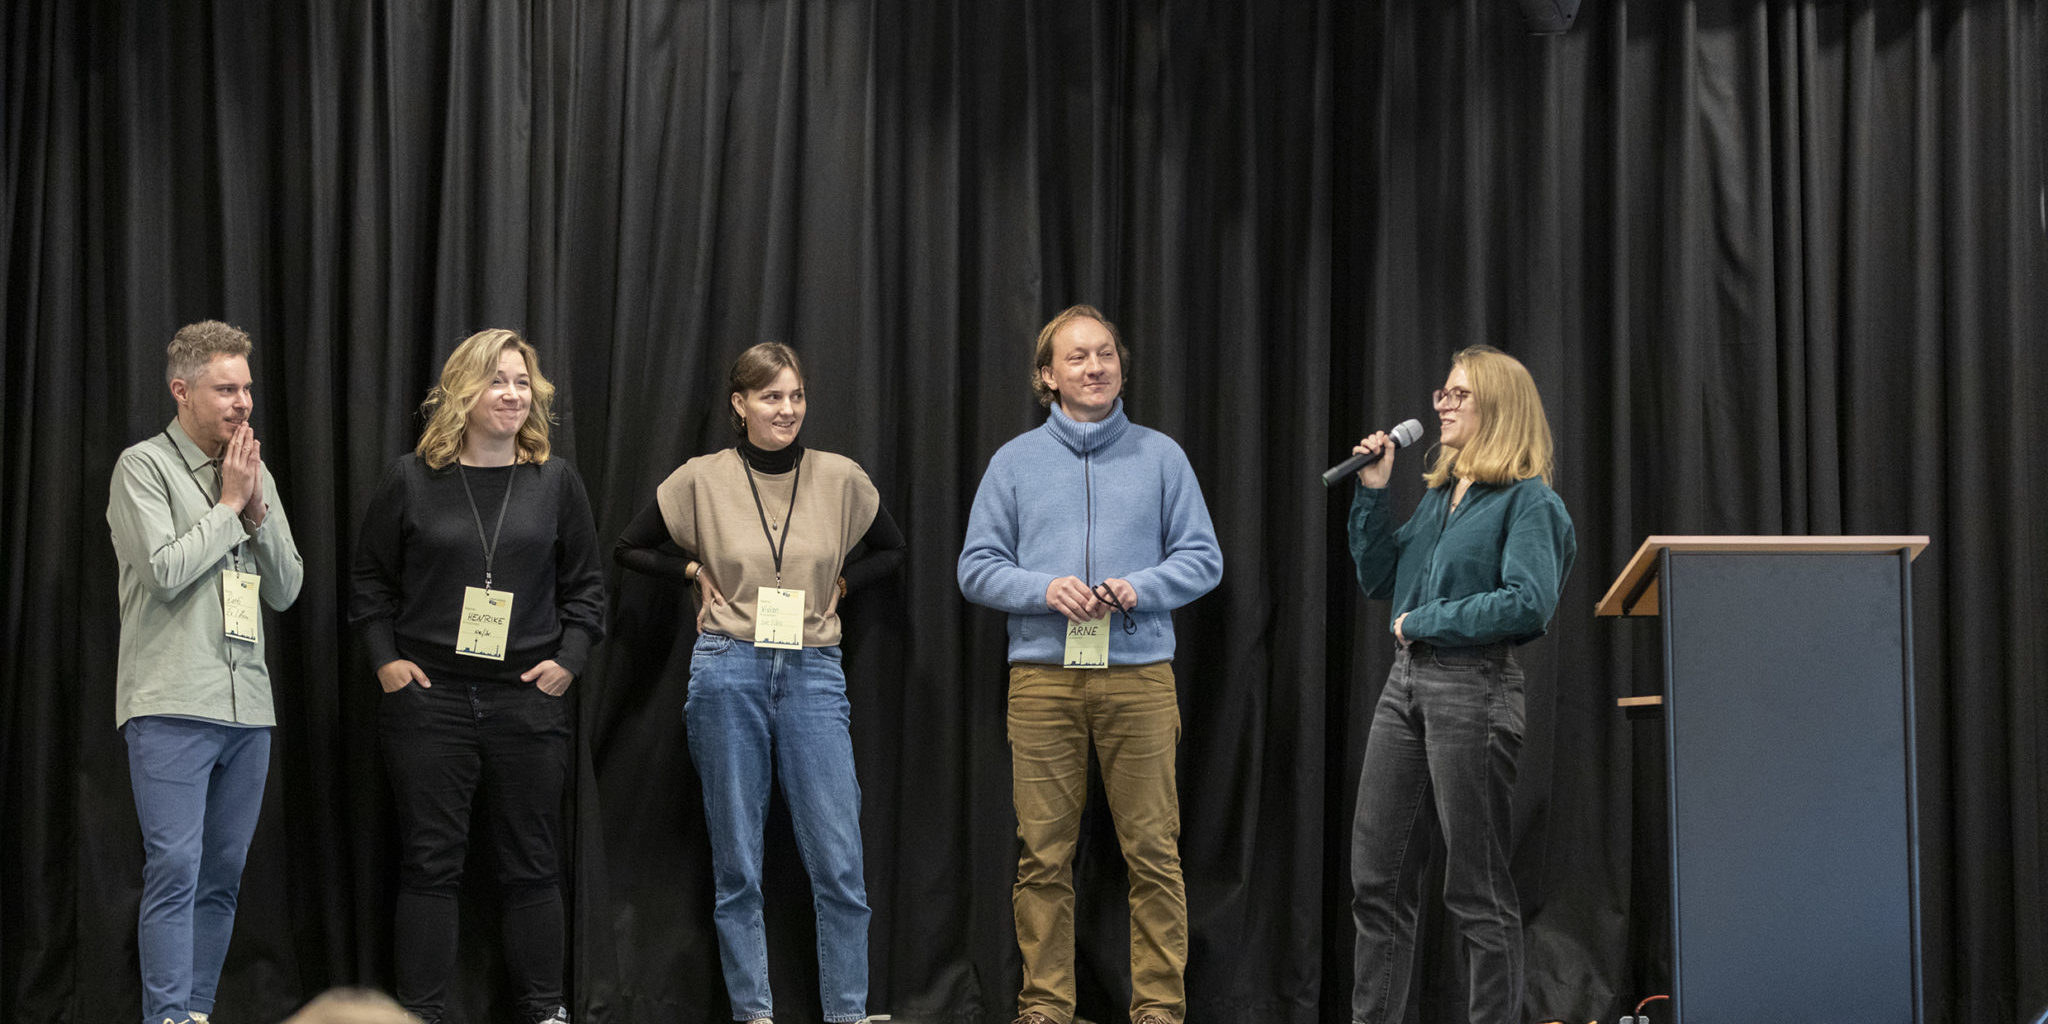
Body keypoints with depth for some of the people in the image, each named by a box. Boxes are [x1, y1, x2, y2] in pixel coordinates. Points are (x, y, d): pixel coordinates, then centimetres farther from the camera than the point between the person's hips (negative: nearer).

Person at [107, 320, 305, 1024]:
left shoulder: (254, 473, 17)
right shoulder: (143, 466, -1)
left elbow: (286, 590, 13)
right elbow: (165, 570, -14)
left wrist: (259, 510, -1)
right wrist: (229, 505, -5)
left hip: (248, 705, 6)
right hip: (171, 704, -6)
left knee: (222, 878, 8)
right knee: (175, 868, -11)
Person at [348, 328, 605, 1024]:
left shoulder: (556, 482, 6)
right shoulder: (411, 480, 2)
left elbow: (586, 584, 11)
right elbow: (371, 581, 8)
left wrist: (569, 658, 0)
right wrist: (385, 659, -2)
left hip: (529, 699, 1)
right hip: (428, 697, -1)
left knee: (531, 861, 6)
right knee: (429, 860, 2)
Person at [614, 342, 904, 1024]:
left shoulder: (841, 477, 4)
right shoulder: (701, 480, 1)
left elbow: (890, 551, 20)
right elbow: (630, 549, 13)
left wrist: (840, 584, 6)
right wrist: (696, 572, 3)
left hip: (814, 673, 1)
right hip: (728, 673, -1)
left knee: (839, 861, -3)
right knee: (736, 863, 4)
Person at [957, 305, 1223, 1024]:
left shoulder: (1160, 456, 10)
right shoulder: (1014, 461, 11)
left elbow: (1202, 559, 8)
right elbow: (977, 567, 8)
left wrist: (1139, 587, -10)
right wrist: (1044, 590, -10)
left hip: (1140, 675, 0)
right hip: (1042, 677, 1)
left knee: (1154, 850, -2)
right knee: (1044, 854, 2)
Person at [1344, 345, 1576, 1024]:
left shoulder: (1528, 500, -8)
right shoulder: (1438, 493, 16)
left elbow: (1528, 603, -20)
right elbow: (1378, 580, 19)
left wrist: (1423, 621, -14)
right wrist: (1372, 494, 9)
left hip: (1475, 687, -8)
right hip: (1407, 682, 8)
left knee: (1476, 888, -1)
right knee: (1376, 876, 10)